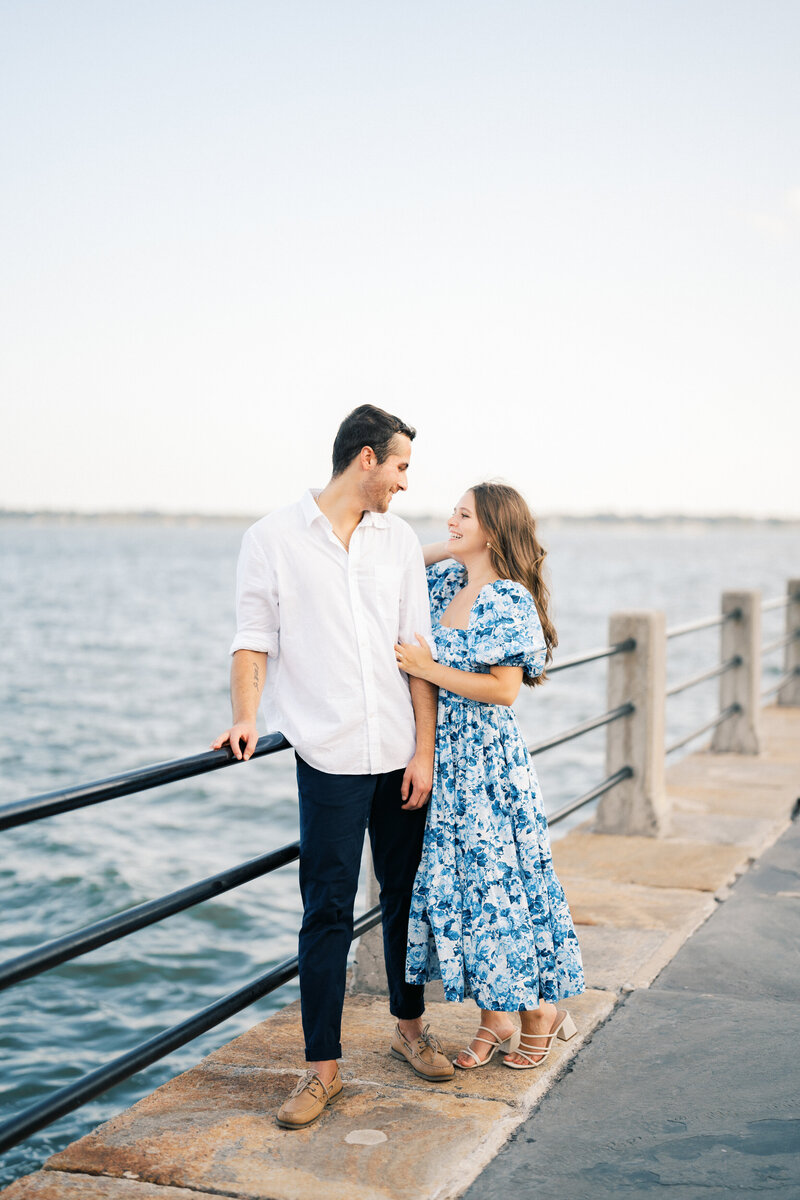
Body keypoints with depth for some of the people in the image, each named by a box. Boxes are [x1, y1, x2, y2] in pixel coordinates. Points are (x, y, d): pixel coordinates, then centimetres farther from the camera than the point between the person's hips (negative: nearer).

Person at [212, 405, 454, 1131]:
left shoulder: (398, 539, 9)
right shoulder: (274, 539, -1)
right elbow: (254, 640, -1)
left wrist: (424, 751, 2)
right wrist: (245, 719, -17)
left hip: (400, 754, 4)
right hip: (330, 756, -4)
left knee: (407, 895, 13)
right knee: (328, 910, -1)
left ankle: (410, 1027, 33)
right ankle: (323, 1066, 10)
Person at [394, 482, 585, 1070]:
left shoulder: (511, 602, -13)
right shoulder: (446, 580, 8)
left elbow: (504, 689, -17)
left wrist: (428, 668, -15)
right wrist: (447, 551, 9)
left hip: (490, 758, -7)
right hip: (443, 756, 7)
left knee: (503, 881, 2)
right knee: (455, 881, 8)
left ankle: (540, 1009, 21)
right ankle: (494, 1018, 19)